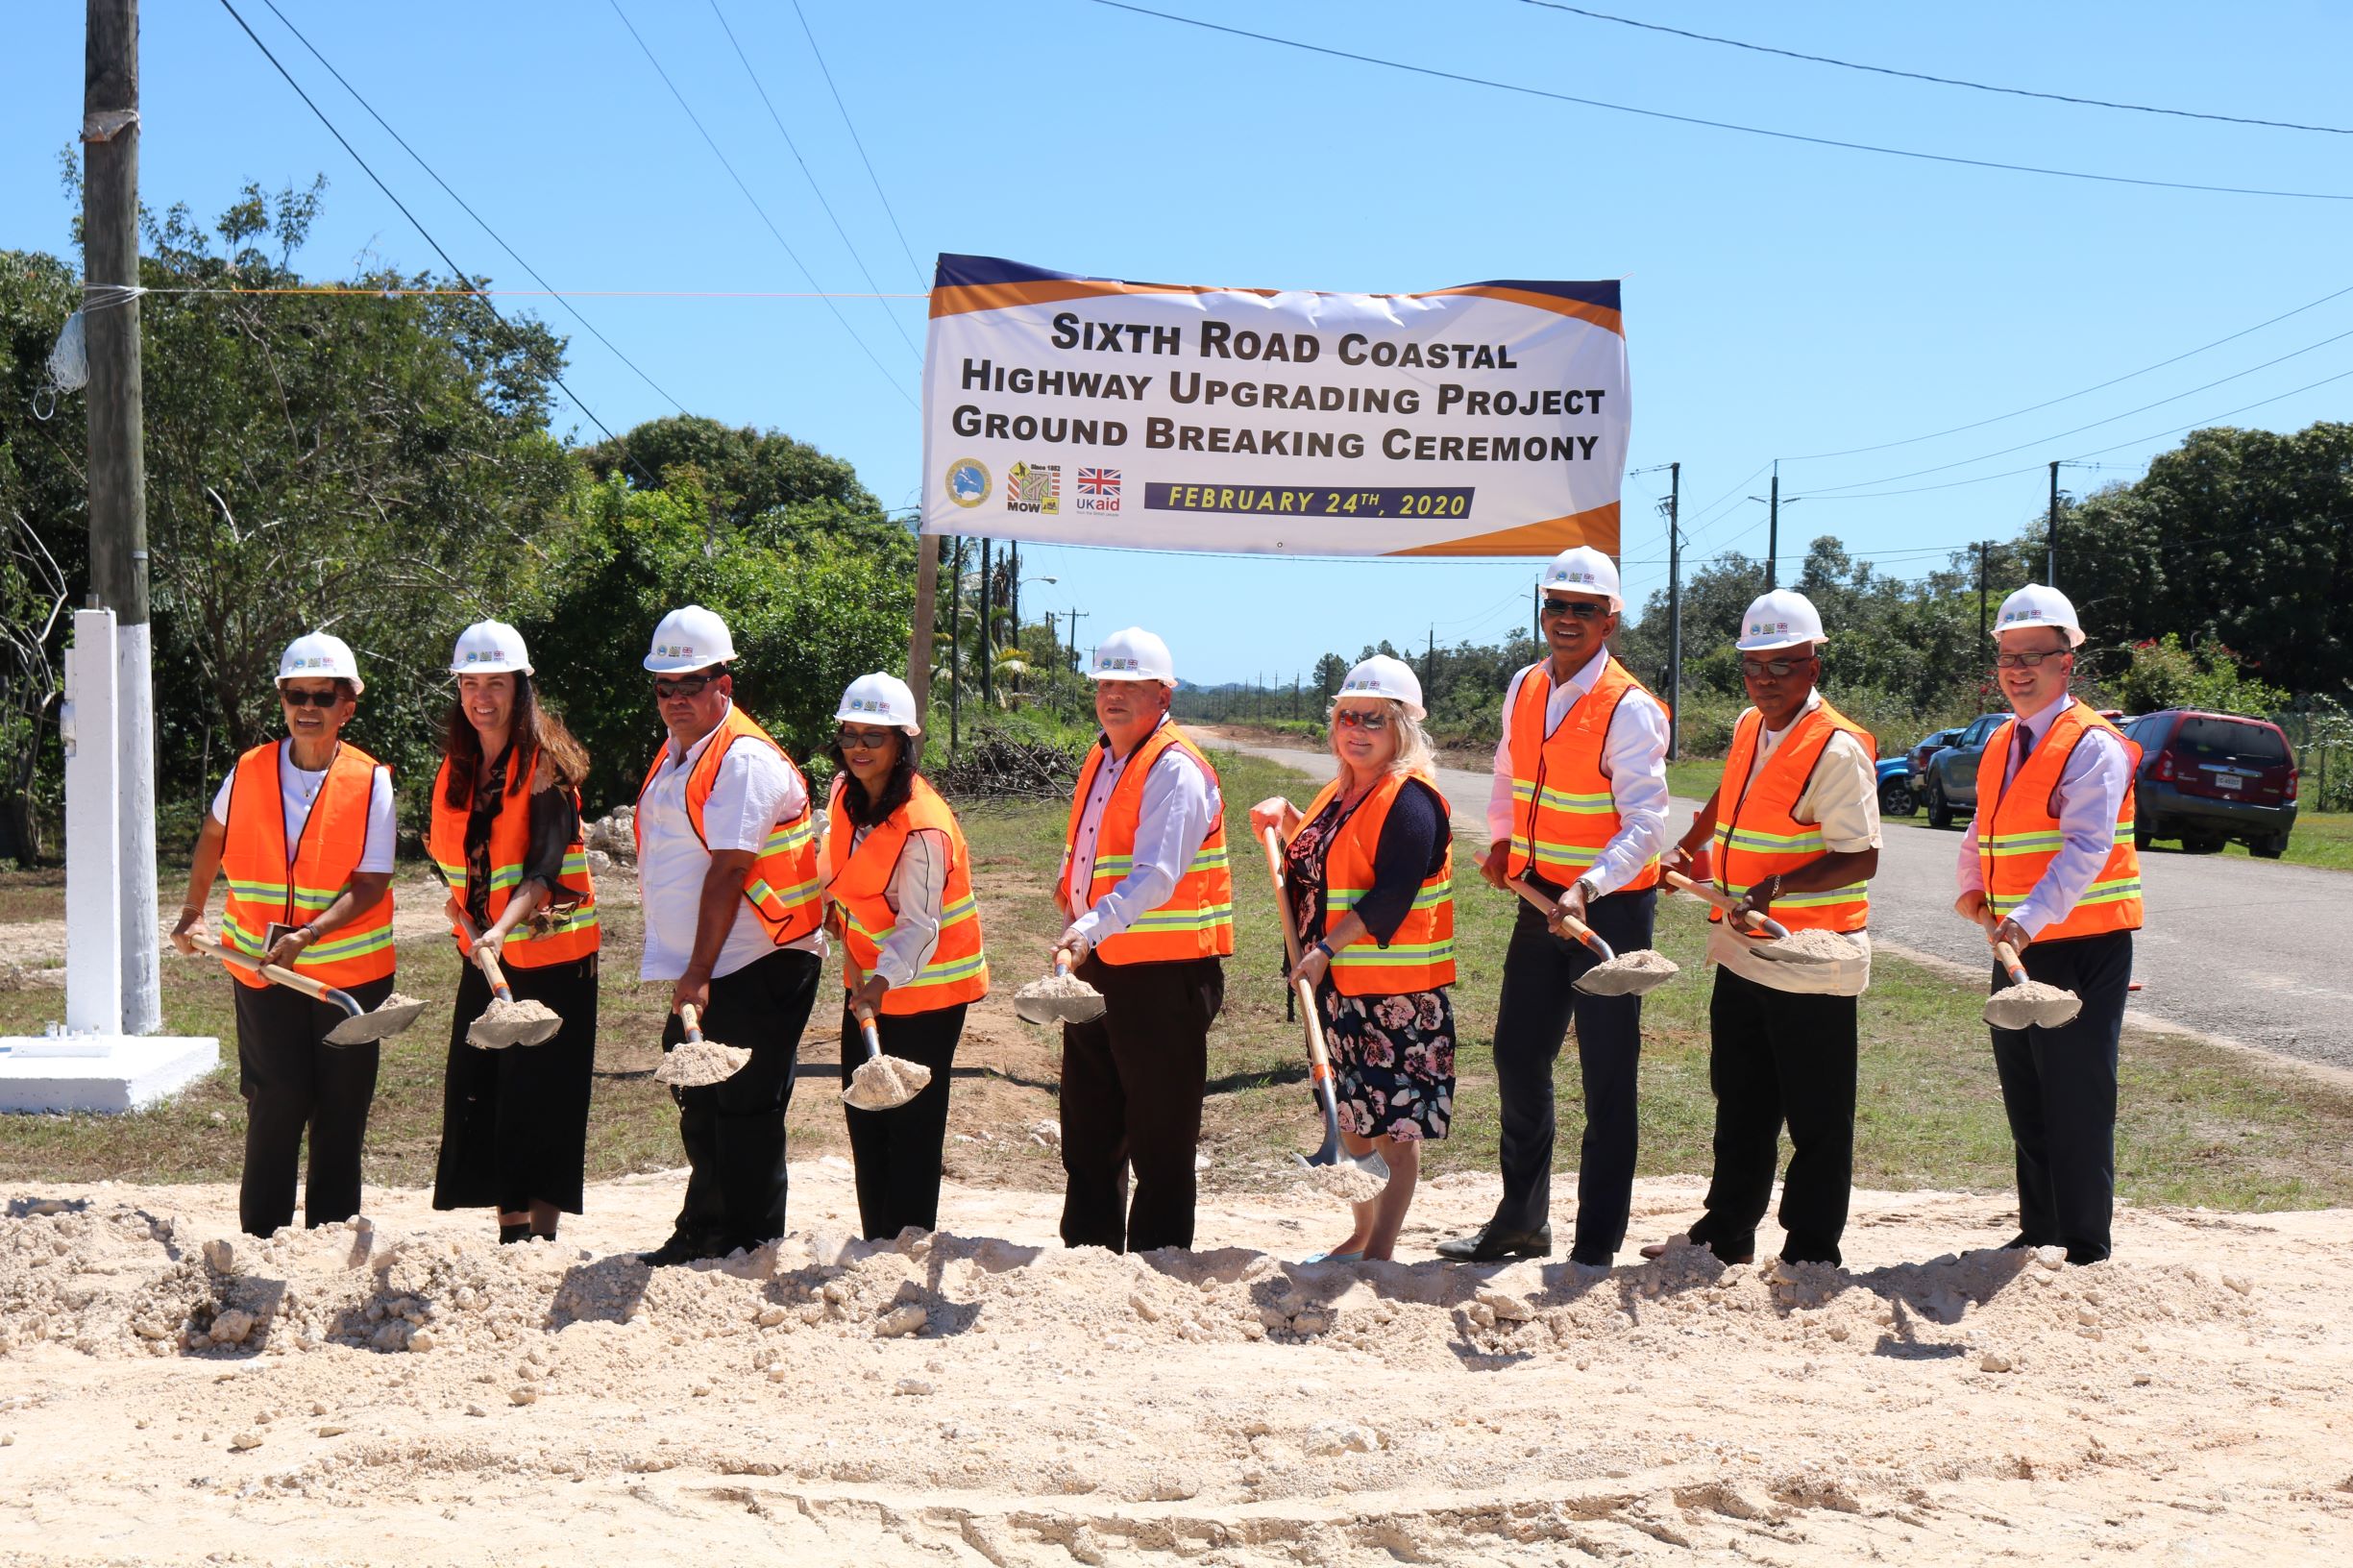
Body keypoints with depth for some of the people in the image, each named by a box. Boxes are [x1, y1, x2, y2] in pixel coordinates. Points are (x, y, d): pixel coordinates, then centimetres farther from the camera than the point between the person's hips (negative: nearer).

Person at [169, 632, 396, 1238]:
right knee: (276, 1106, -3)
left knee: (340, 1114, 6)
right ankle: (262, 1240, 7)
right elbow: (214, 835, 20)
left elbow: (371, 884, -12)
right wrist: (193, 911, 19)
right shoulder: (249, 771, -1)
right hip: (263, 969, 1)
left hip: (350, 971, -1)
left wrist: (308, 935, -24)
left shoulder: (371, 781, -8)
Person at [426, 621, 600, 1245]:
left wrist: (503, 927, -38)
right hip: (483, 954, 7)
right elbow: (444, 845, 17)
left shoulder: (546, 763, -14)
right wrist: (465, 907, 1)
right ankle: (510, 1231, 15)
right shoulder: (458, 763, 5)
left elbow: (544, 868, -24)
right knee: (477, 1094, 6)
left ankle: (542, 1232, 2)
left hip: (550, 957, -7)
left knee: (539, 1097, -5)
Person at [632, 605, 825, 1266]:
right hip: (697, 970, 9)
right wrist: (684, 971, 17)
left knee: (745, 1111, -2)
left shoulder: (744, 759, -15)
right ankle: (701, 1234, 26)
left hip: (757, 967, -9)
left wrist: (699, 973, -23)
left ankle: (750, 1251, 8)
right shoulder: (675, 755, 15)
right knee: (699, 1105, 14)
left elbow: (727, 871, -21)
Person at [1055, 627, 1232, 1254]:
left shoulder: (1175, 769, -15)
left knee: (1159, 1140, 0)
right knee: (1088, 1132, 16)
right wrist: (1072, 884, 12)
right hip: (1094, 968, 9)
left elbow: (1155, 875, -29)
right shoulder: (1100, 761, 14)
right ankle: (1087, 1256, 28)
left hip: (1165, 972, -9)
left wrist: (1092, 927, -41)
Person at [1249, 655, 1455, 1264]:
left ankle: (1380, 1252, 4)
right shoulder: (1341, 793, 14)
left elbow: (1392, 896, -23)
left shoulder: (1411, 799, -15)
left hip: (1396, 991, -9)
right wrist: (1285, 817, 10)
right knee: (1352, 1117, 17)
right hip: (1338, 986, 9)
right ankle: (1361, 1237, 30)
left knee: (1395, 1126, -2)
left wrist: (1326, 950, -24)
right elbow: (1320, 859, 27)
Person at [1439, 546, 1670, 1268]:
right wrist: (1502, 840, 7)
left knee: (1607, 1079, 1)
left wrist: (1587, 889, -36)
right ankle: (1522, 1218, 31)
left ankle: (1597, 1243, 12)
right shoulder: (1523, 689, 6)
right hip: (1540, 899, 7)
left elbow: (1645, 826, -23)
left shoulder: (1629, 709, -16)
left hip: (1609, 908, -7)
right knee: (1518, 1057, 15)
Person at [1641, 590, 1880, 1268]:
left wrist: (1779, 885, -32)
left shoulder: (1838, 747, -15)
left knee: (1816, 1122, 3)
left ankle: (1811, 1254, 14)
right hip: (1740, 955, 8)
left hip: (1811, 965, -8)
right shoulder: (1748, 729, 10)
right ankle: (1725, 1234, 28)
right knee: (1740, 1108, 17)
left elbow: (1860, 857, -21)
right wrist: (1689, 849, 31)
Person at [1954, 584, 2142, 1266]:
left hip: (2084, 947, -8)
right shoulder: (2000, 744, 13)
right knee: (2026, 1101, 15)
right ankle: (2038, 1233, 27)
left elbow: (2085, 849, -24)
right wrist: (1972, 886, 4)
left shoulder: (2092, 745, -13)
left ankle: (2084, 1252, 6)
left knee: (2078, 1103, -3)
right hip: (2017, 947, 8)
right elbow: (1980, 832, 23)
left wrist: (2029, 919, -35)